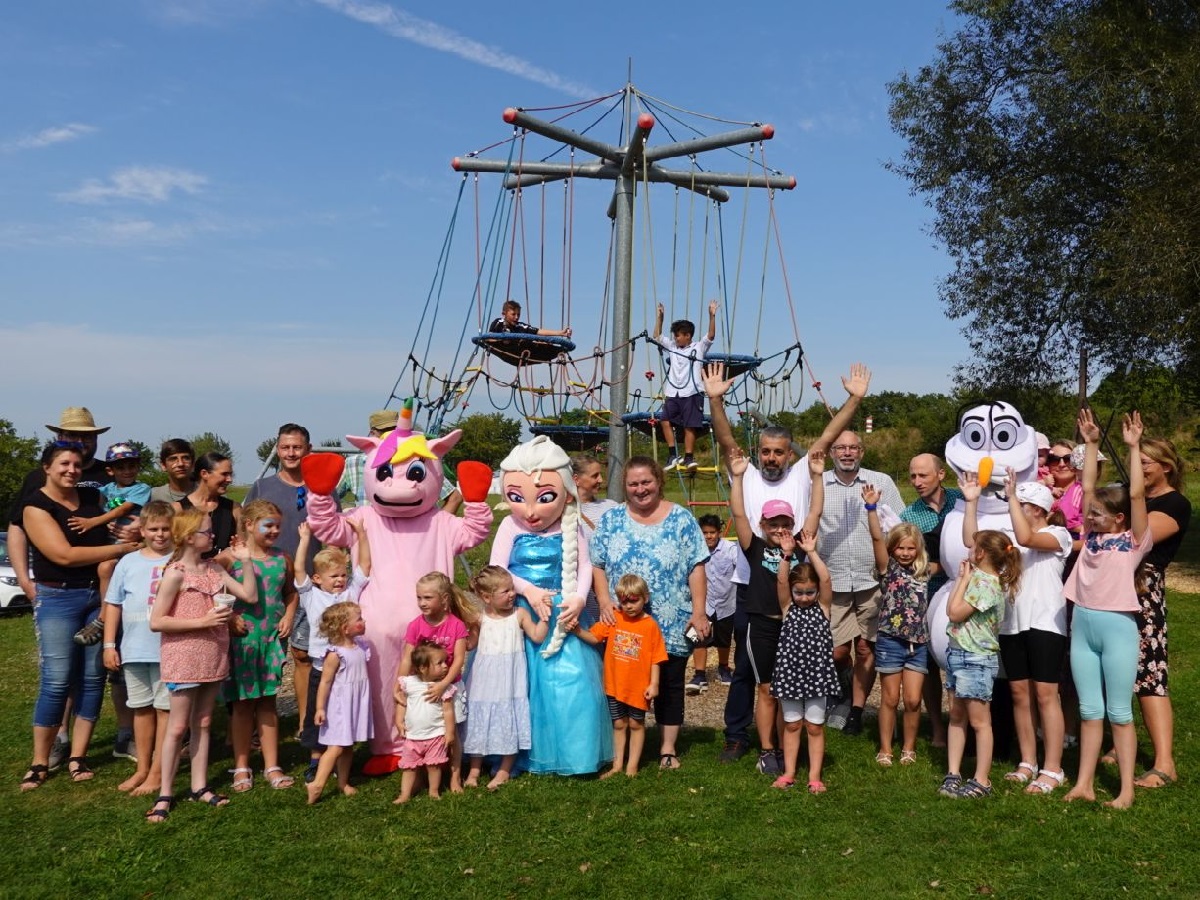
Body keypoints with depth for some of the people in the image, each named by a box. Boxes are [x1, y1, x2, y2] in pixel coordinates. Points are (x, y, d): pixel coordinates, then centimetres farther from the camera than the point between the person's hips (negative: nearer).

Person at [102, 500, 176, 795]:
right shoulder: (128, 562, 5)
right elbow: (113, 604, 8)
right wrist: (109, 645, 4)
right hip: (133, 649, 3)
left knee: (164, 708, 3)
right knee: (142, 708, 14)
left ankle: (157, 772, 12)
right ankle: (142, 769, 27)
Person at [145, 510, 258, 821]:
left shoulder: (214, 569, 7)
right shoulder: (176, 574, -13)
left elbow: (251, 596, 5)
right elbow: (156, 622, -16)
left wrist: (245, 561, -1)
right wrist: (202, 621, -20)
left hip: (213, 657, 6)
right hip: (184, 659, -6)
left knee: (203, 723, 13)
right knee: (178, 726, 1)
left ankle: (200, 786, 22)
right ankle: (165, 794, 12)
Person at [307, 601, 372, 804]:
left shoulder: (360, 645, 4)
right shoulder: (335, 654, -19)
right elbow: (325, 682, -16)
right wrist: (320, 708, -17)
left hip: (357, 703, 7)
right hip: (339, 705, -7)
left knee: (349, 745, 15)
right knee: (336, 746, -9)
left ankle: (343, 781, 26)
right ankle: (317, 784, -5)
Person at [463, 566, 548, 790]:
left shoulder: (519, 614, -4)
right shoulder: (480, 619, -3)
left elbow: (537, 636, -10)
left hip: (509, 680, -1)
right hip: (485, 680, 1)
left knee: (509, 722, 4)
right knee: (480, 721, 9)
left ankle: (504, 770, 20)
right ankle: (475, 769, 25)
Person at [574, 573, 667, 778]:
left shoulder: (650, 625, -11)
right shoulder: (613, 619, -3)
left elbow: (656, 658, -9)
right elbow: (594, 637, -8)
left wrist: (654, 684, -11)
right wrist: (578, 630, -26)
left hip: (638, 687, -3)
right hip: (615, 685, 3)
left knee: (636, 724, 13)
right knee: (618, 724, 15)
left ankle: (632, 766, 23)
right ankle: (617, 765, 25)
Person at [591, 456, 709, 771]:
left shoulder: (681, 519, 0)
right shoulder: (611, 519, 5)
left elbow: (696, 568, -2)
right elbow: (598, 566, 5)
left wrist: (699, 612, -7)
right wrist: (605, 603, -8)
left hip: (672, 626, -1)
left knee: (670, 685, 7)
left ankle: (668, 748, 21)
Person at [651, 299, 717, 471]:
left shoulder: (698, 347, 7)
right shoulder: (671, 347, 18)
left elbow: (711, 336, -6)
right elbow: (657, 336, 19)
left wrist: (712, 315, -15)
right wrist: (659, 316, 12)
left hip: (691, 394, -4)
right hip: (672, 393, 4)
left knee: (689, 426, -4)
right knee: (666, 420, -10)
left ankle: (688, 458, 0)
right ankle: (673, 455, -7)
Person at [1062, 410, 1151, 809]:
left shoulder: (1135, 539, -3)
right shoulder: (1092, 535, 10)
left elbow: (1136, 493, -12)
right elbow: (1087, 487, 9)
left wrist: (1133, 447, -11)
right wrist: (1091, 444, 9)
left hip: (1117, 626, -5)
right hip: (1082, 626, 5)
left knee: (1119, 713, 3)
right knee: (1089, 711, 10)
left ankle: (1126, 790, 11)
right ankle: (1083, 784, 14)